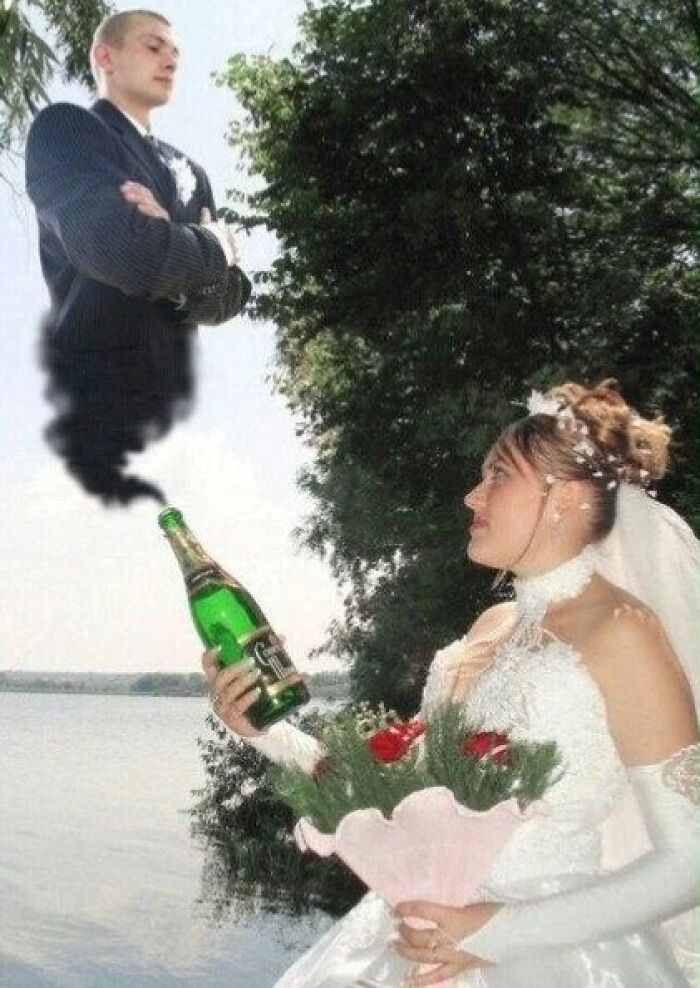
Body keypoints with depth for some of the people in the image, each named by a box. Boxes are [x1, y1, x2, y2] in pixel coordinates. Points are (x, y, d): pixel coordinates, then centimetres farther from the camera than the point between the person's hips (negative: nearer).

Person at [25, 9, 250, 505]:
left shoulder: (191, 172, 21)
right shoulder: (64, 127, -2)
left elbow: (231, 294, 9)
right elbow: (121, 247, -20)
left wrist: (174, 251, -12)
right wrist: (213, 245, -2)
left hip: (175, 415, 7)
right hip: (94, 412, -6)